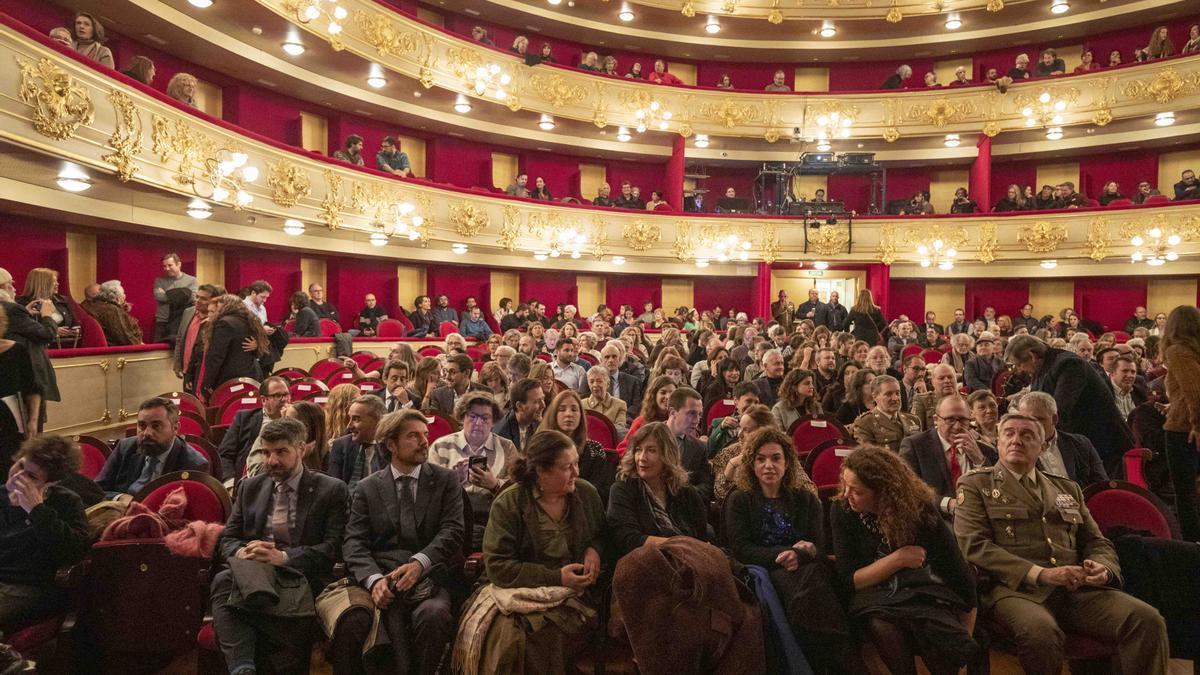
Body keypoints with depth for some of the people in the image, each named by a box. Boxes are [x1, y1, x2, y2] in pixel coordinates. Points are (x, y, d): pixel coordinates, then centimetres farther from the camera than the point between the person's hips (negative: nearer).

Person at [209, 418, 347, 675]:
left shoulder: (331, 489, 5)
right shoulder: (250, 487, 20)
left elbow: (333, 547, -3)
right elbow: (227, 539, 15)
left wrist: (283, 557, -18)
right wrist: (241, 552, -10)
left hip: (300, 577, -3)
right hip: (251, 571, 4)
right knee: (223, 581, -31)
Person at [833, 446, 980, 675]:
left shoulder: (919, 512, -9)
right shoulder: (842, 511, -9)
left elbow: (962, 579, 0)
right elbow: (850, 580, -7)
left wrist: (964, 641, 5)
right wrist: (898, 559, -16)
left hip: (927, 595, 0)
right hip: (876, 601, 0)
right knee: (883, 629, -35)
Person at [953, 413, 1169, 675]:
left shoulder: (1067, 489, 26)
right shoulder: (975, 485, 9)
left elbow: (1097, 543, 23)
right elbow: (974, 546, -4)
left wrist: (1102, 568, -3)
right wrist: (1040, 573, -15)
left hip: (1077, 589, 5)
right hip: (1017, 587, -4)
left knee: (1148, 620, -22)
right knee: (1041, 631, -36)